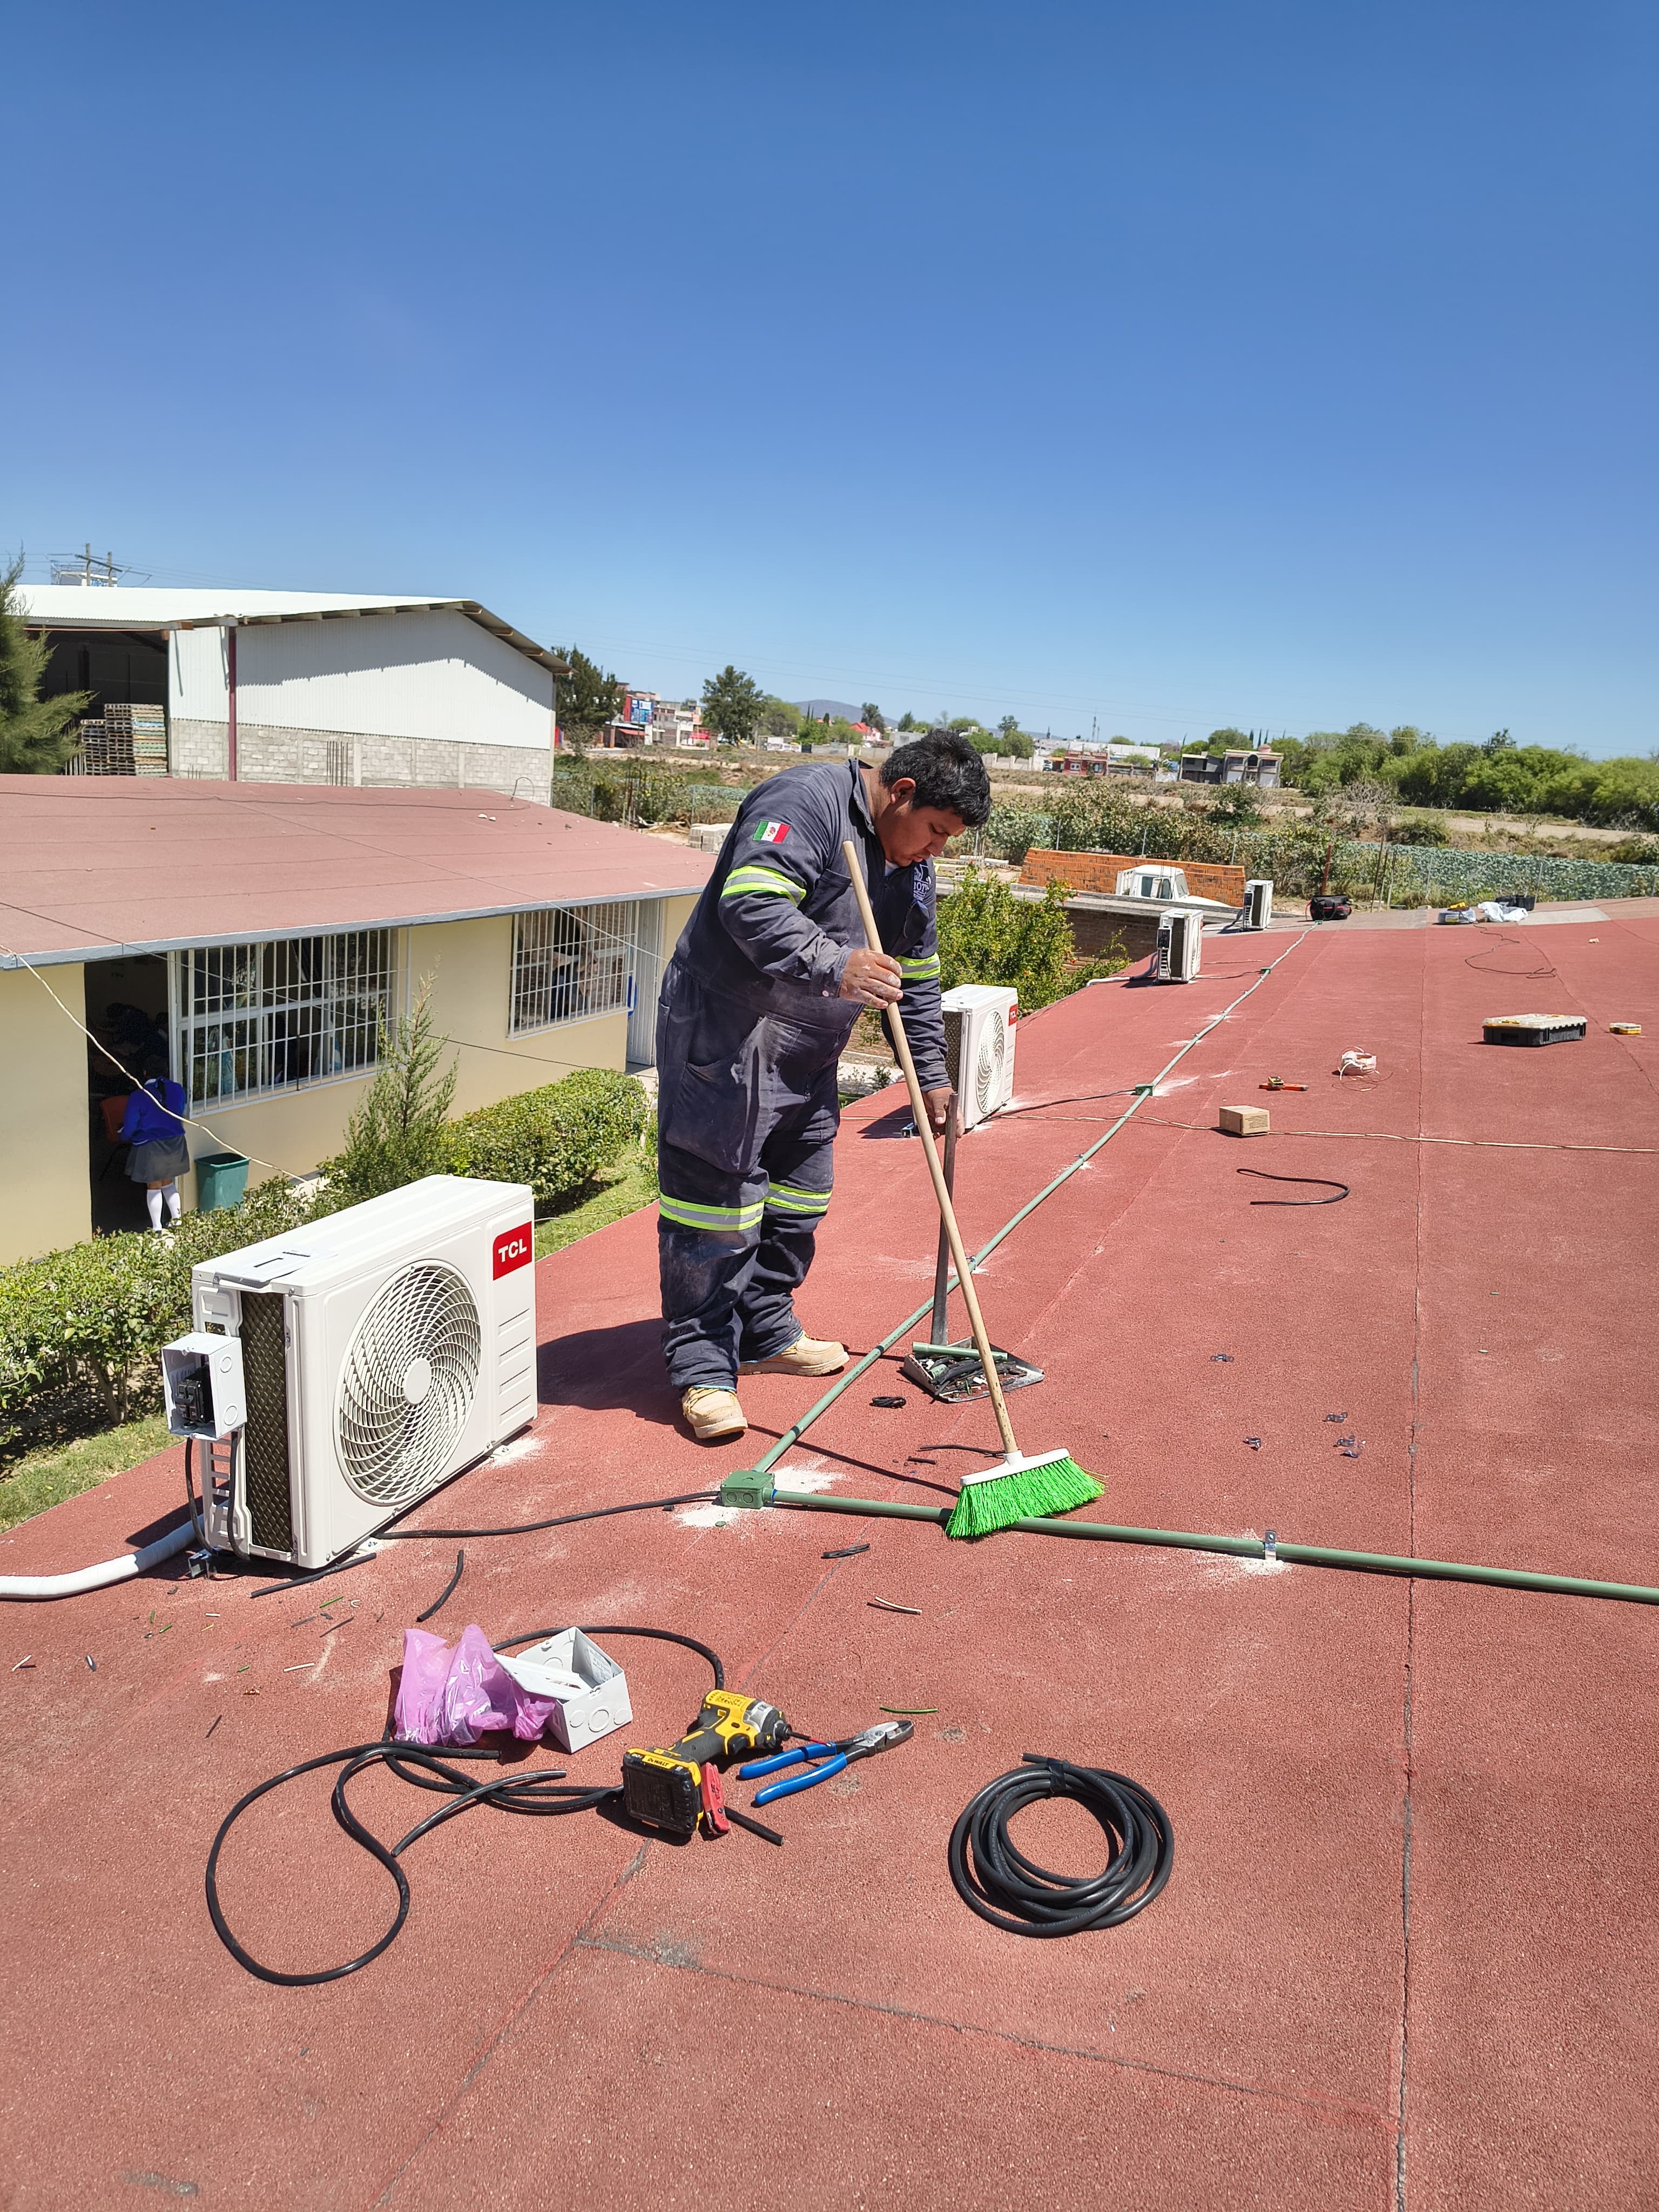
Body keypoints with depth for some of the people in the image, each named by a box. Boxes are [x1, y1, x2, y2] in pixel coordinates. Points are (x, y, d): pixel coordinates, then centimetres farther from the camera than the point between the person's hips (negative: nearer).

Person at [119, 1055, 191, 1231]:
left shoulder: (138, 1097, -16)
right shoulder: (177, 1090, -5)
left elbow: (129, 1126, -9)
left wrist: (124, 1137, 13)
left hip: (150, 1147, -4)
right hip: (175, 1143, 4)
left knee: (154, 1187, 9)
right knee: (168, 1183, 22)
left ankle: (157, 1228, 15)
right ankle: (176, 1219, 23)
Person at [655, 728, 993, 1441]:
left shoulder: (910, 869, 13)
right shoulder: (807, 802, -16)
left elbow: (915, 978, 20)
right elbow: (751, 901, -30)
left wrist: (931, 1074, 19)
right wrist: (835, 966, -39)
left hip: (808, 1051, 9)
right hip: (725, 1033, -9)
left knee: (798, 1200, 16)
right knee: (718, 1199, -6)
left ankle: (766, 1333, 32)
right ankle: (701, 1368, 3)